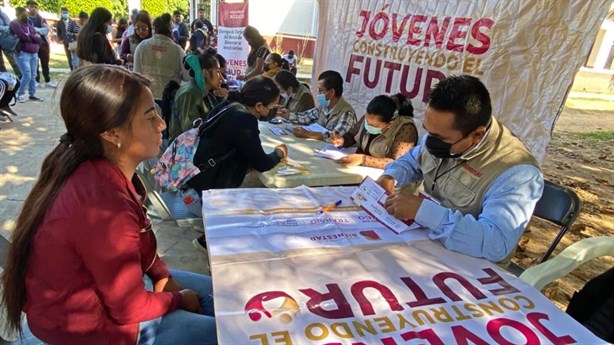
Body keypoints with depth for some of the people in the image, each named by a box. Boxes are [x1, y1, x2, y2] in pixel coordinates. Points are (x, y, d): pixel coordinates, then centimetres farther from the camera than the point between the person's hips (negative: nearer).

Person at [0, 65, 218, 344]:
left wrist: (162, 275, -4)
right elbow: (129, 309, -24)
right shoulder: (103, 204, -37)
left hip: (102, 284, 8)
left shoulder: (100, 172, -9)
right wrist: (177, 299, -7)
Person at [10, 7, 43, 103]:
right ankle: (20, 94, 3)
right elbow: (24, 37, -15)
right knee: (27, 76, -10)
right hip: (23, 53, -6)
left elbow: (38, 38, 10)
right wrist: (34, 37, 0)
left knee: (33, 76, 6)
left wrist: (29, 37, -7)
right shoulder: (14, 24, -4)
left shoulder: (29, 23, 16)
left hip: (34, 53, 6)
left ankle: (32, 94, 14)